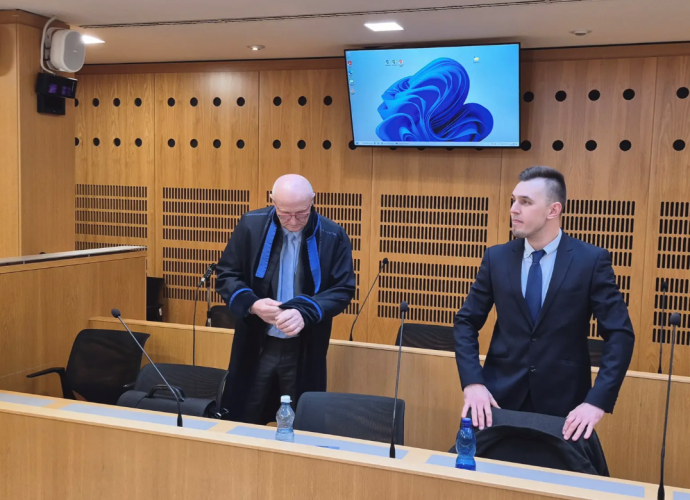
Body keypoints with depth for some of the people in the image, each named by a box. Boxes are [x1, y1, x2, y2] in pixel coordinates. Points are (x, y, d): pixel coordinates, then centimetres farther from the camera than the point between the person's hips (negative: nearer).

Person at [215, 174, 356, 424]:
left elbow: (343, 289, -6)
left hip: (304, 349, -1)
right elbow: (225, 275, 0)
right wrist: (252, 304, -19)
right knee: (241, 422, 12)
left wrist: (305, 312, -24)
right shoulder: (251, 225, -5)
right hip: (255, 345, 1)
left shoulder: (333, 236, -9)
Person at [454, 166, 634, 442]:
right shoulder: (496, 258, 1)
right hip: (501, 396, 2)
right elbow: (466, 322, 4)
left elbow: (620, 334, -9)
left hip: (564, 401, -2)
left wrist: (597, 401, -19)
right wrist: (472, 383, -10)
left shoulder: (591, 260, -7)